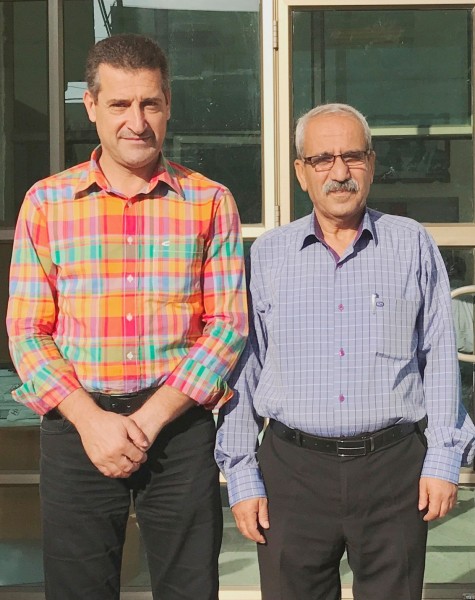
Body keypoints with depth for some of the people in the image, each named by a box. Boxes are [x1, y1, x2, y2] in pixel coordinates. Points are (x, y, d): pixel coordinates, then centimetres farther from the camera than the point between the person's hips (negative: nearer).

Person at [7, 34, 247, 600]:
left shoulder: (210, 202, 2)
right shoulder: (46, 201, 4)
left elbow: (229, 324, -1)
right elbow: (26, 331, 1)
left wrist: (151, 418, -11)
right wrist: (90, 420, -11)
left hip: (180, 425, 0)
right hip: (75, 425, 1)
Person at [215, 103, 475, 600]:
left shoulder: (412, 246, 5)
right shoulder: (266, 255, 6)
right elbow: (242, 370, 7)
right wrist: (241, 475, 3)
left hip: (394, 466, 0)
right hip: (292, 468, 1)